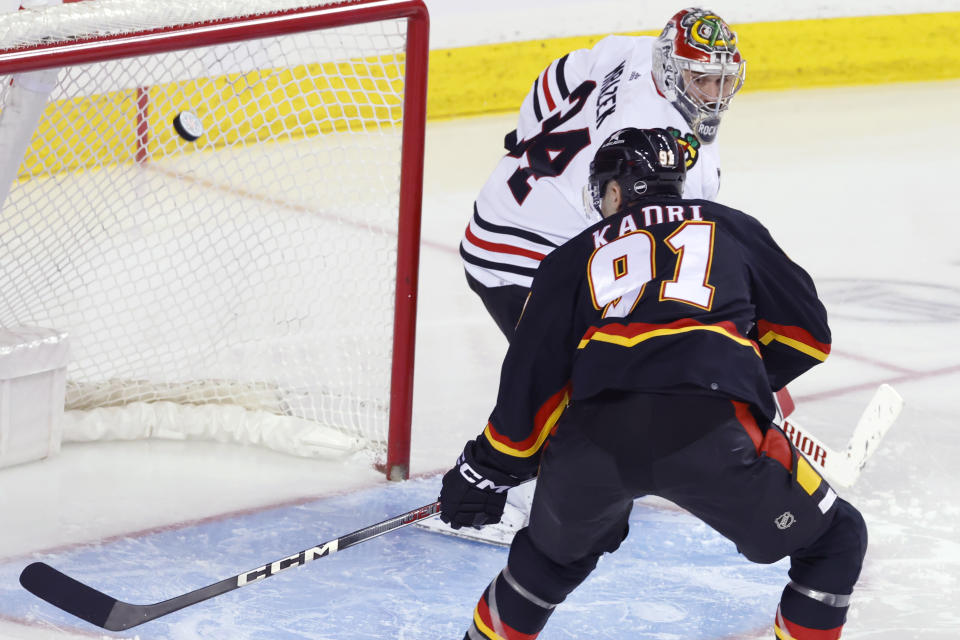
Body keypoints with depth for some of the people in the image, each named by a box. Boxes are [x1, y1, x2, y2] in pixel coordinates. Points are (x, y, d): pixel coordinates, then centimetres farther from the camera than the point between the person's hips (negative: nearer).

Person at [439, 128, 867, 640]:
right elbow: (807, 333, 25)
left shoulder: (574, 257, 26)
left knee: (558, 551, 34)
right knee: (833, 543, 18)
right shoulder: (732, 228, 26)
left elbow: (531, 376, 20)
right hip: (712, 430, -2)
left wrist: (486, 471, 31)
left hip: (590, 442, 3)